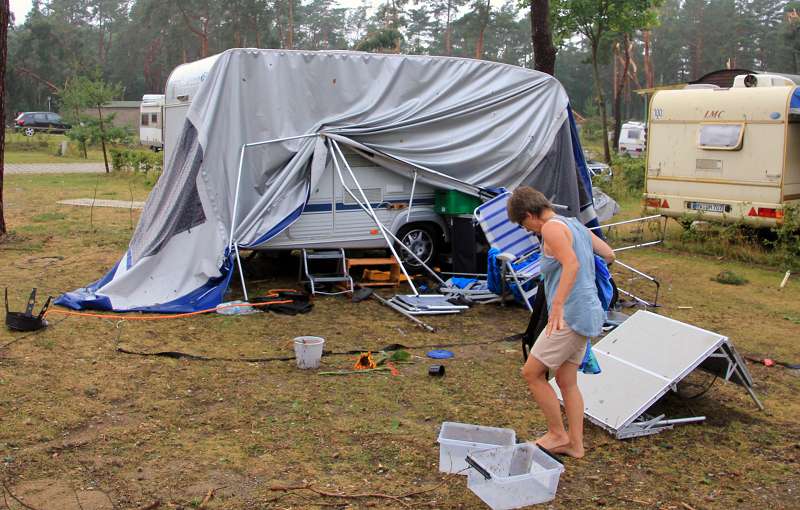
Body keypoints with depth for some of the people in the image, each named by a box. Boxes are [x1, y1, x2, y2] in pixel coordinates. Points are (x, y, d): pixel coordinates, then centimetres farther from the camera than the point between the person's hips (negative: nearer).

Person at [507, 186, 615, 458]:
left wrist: (557, 305, -30)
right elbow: (609, 255, 18)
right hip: (587, 314, 10)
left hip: (571, 315, -10)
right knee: (567, 381, 16)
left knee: (531, 373, 1)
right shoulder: (575, 225, 14)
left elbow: (572, 264, -26)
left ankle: (557, 434, 12)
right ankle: (575, 444, 22)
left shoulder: (552, 227, -12)